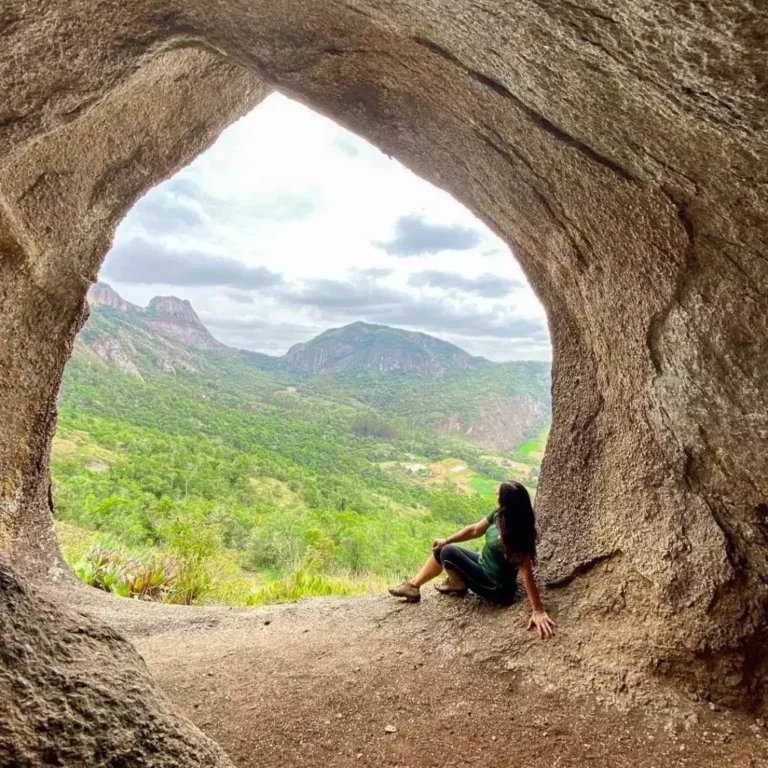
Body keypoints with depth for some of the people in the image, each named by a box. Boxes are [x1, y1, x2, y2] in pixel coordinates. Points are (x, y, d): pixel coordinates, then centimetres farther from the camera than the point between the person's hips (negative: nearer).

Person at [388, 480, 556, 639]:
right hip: (484, 565, 9)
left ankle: (457, 585, 14)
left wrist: (538, 612, -35)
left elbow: (527, 574, -34)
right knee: (440, 549, 10)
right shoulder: (499, 515, -9)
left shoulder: (517, 535, -33)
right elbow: (475, 530, 5)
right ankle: (413, 586, 20)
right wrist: (446, 540, 3)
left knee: (448, 552, -17)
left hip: (496, 588, -8)